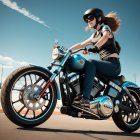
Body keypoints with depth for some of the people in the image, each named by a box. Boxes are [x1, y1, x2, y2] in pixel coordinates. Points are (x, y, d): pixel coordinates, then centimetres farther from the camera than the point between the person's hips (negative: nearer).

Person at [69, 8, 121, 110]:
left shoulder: (105, 27, -1)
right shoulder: (95, 35, 22)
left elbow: (105, 37, -25)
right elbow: (82, 44, 22)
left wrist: (96, 47, -45)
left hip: (113, 64, -7)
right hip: (105, 64, 8)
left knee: (90, 62, -31)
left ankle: (85, 99, -40)